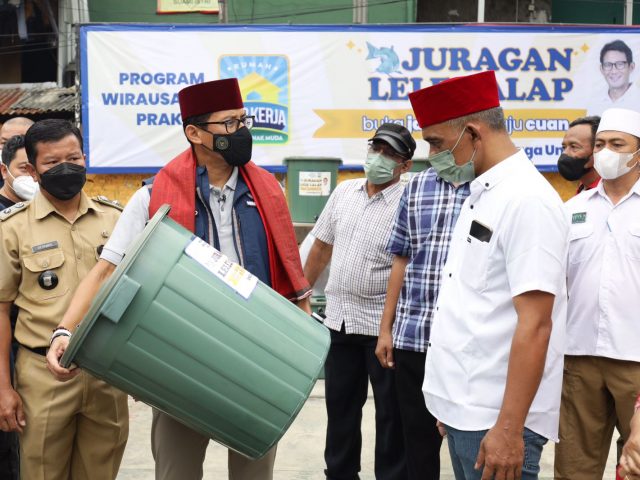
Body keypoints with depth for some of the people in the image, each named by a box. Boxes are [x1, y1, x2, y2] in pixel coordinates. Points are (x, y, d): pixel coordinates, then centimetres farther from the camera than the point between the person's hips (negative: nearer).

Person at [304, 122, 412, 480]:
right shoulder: (343, 192, 5)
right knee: (340, 407, 18)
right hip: (339, 319, 6)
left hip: (383, 326, -6)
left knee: (391, 412, 8)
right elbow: (322, 247, 15)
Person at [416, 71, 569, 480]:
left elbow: (534, 324, -21)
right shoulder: (482, 194, 11)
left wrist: (508, 429, -23)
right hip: (466, 407, 9)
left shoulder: (527, 200, -16)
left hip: (496, 418, -9)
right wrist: (454, 401, 17)